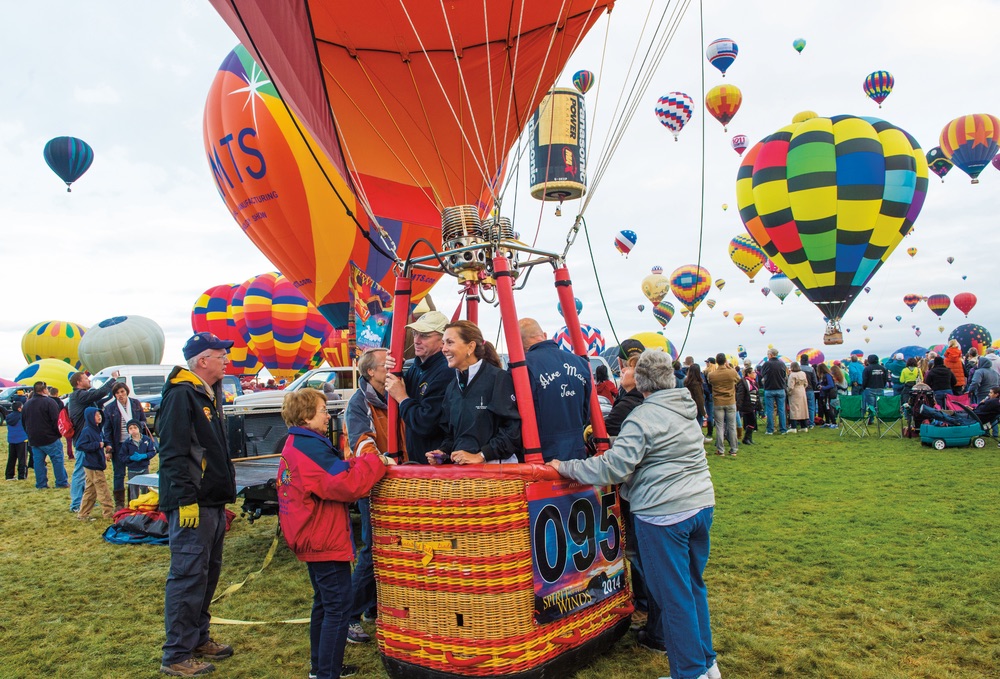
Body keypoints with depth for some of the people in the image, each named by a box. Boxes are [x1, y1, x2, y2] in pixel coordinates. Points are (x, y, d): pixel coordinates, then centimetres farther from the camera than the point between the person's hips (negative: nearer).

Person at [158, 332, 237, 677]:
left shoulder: (210, 394, 16)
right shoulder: (181, 395, -15)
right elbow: (173, 453, -21)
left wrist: (227, 486, 20)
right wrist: (186, 500, -23)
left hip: (213, 502, 10)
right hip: (191, 505, -10)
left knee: (208, 572, 17)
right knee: (188, 577, -4)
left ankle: (198, 638, 30)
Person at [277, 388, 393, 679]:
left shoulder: (294, 446, 11)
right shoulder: (312, 448, -22)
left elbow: (334, 474, 11)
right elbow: (347, 486, -28)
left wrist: (363, 461, -1)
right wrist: (373, 459, -17)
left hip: (312, 540, 11)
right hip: (326, 541, -11)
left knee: (324, 603, 21)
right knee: (338, 607, -3)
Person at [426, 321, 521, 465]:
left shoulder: (499, 378, -5)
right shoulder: (452, 387, 18)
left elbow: (514, 428, -10)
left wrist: (480, 456, -13)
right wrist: (443, 452, 8)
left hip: (494, 466, -5)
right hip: (460, 468, 5)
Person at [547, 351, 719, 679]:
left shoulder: (644, 416, -14)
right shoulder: (686, 408, 11)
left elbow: (614, 467, -20)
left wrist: (566, 467, -11)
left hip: (665, 514, -8)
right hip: (702, 505, 8)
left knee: (674, 595, 3)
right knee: (693, 586, 19)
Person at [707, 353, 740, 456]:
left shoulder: (712, 375, -11)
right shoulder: (732, 373, -10)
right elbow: (738, 379, 12)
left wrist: (715, 370, 10)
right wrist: (729, 367, 12)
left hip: (717, 403, 0)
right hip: (731, 403, 1)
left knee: (719, 426, 5)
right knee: (732, 426, 9)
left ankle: (720, 450, 7)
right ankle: (733, 450, 14)